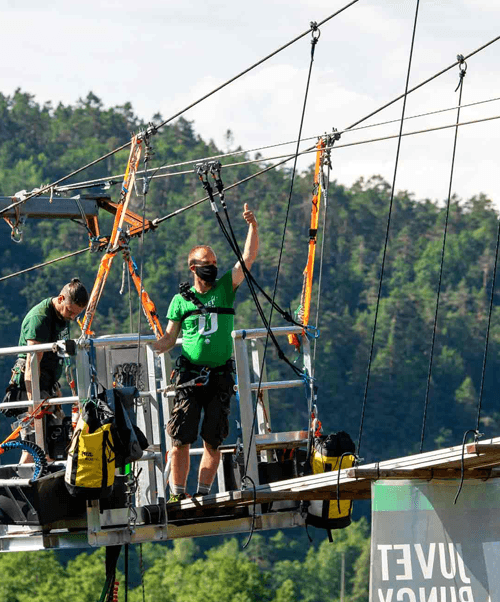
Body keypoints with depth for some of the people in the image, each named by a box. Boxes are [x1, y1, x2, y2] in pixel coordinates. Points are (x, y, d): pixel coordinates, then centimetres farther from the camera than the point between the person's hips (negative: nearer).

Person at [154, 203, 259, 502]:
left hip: (220, 376, 1)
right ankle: (177, 493, -1)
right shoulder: (181, 300, 8)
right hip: (189, 375, -1)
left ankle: (203, 492, 9)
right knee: (181, 438, -8)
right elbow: (169, 339, 10)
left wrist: (253, 227, -14)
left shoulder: (225, 288, 9)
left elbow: (249, 257, -1)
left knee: (213, 441, 2)